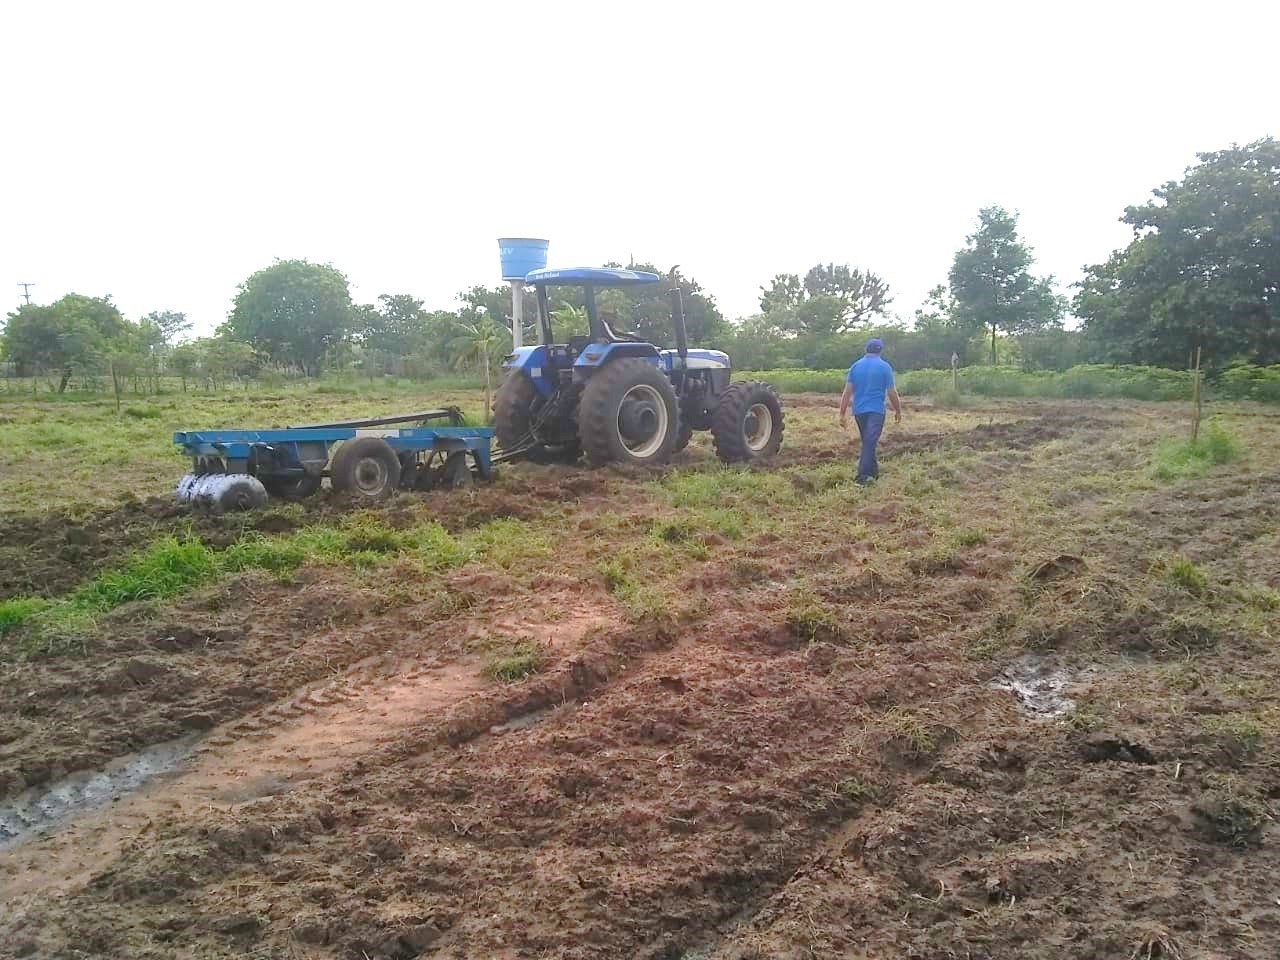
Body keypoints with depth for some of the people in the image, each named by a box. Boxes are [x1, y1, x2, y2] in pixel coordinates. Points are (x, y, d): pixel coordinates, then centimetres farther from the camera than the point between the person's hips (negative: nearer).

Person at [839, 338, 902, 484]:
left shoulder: (856, 366, 5)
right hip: (876, 410, -4)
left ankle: (873, 470, 29)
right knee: (870, 442, -8)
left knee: (867, 441, 18)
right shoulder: (885, 367, -3)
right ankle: (863, 475, -17)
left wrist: (842, 414, 2)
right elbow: (892, 392, -3)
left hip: (859, 410, 4)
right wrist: (898, 411, 10)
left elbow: (847, 392, 0)